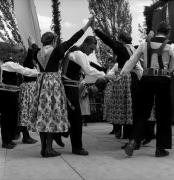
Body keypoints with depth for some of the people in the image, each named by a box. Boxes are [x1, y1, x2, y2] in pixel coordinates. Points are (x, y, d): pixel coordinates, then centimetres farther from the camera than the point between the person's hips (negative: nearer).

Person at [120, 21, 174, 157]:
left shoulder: (144, 45, 5)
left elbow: (131, 61, 2)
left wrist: (121, 74, 4)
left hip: (147, 79, 3)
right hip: (163, 81, -2)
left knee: (142, 112, 10)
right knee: (163, 114, 8)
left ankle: (133, 141, -5)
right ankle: (160, 148, 14)